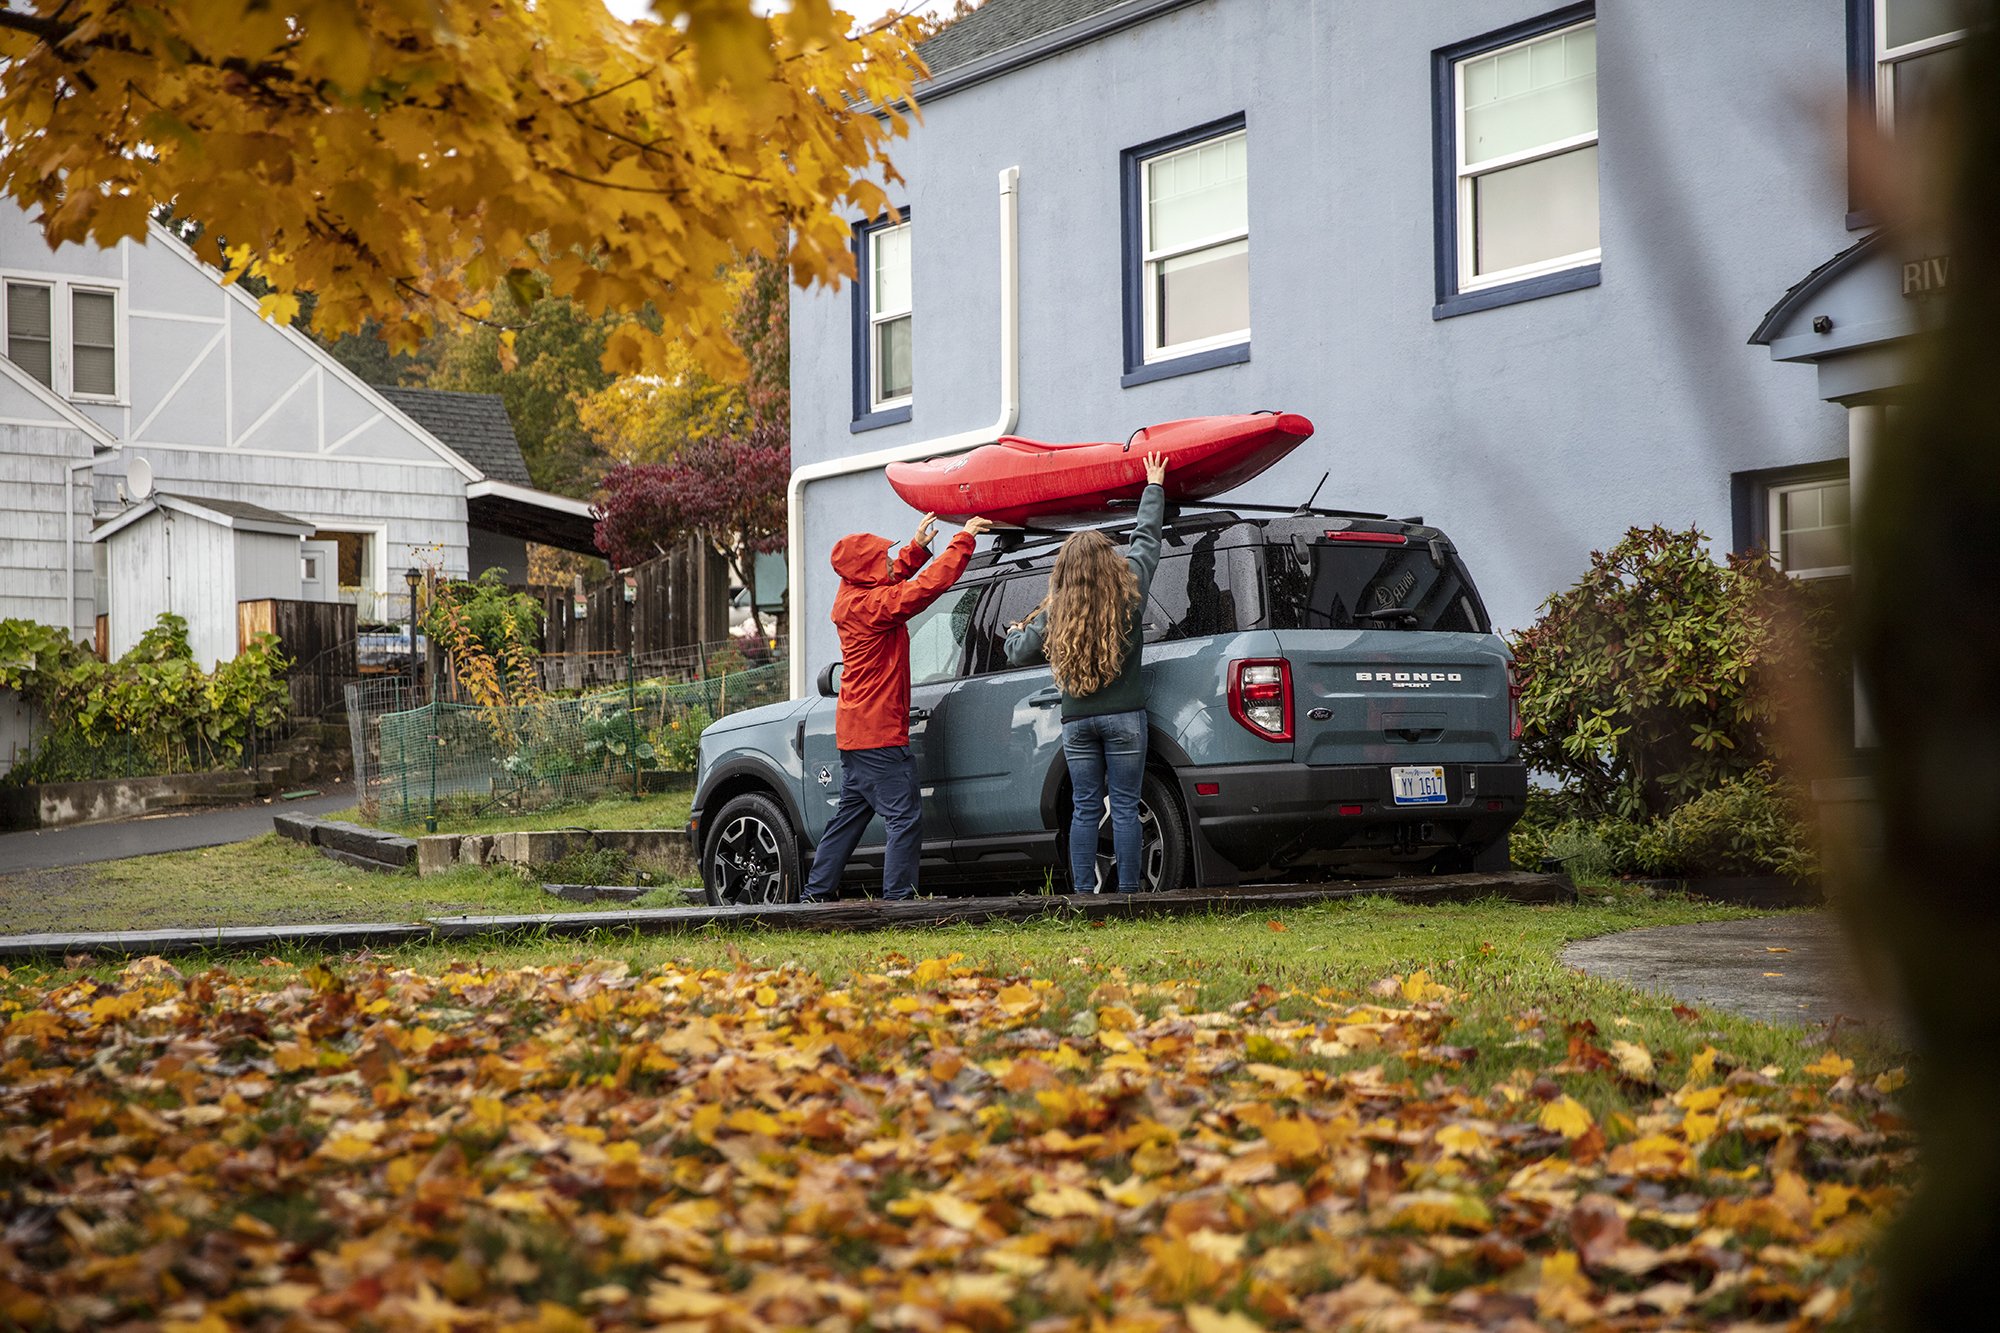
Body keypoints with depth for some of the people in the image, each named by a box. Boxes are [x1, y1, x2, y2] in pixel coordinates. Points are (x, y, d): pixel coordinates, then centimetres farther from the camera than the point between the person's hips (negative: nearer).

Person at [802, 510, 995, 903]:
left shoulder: (853, 597, 10)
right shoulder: (871, 605, -18)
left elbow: (895, 582, 30)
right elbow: (929, 585, -23)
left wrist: (918, 546, 23)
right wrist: (964, 538, -16)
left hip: (855, 734, 10)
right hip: (878, 734, -10)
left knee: (850, 816, 16)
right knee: (905, 819, -8)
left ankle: (816, 895, 20)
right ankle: (898, 897, -11)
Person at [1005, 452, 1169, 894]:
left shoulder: (1053, 615, -1)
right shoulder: (1130, 592, -4)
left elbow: (1019, 653, 8)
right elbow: (1146, 538, 9)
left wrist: (1014, 632, 33)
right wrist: (1154, 485, 23)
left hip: (1076, 721, 2)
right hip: (1124, 716, -2)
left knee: (1084, 809, 7)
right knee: (1124, 808, 1)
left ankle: (1083, 893, 5)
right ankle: (1127, 892, -1)